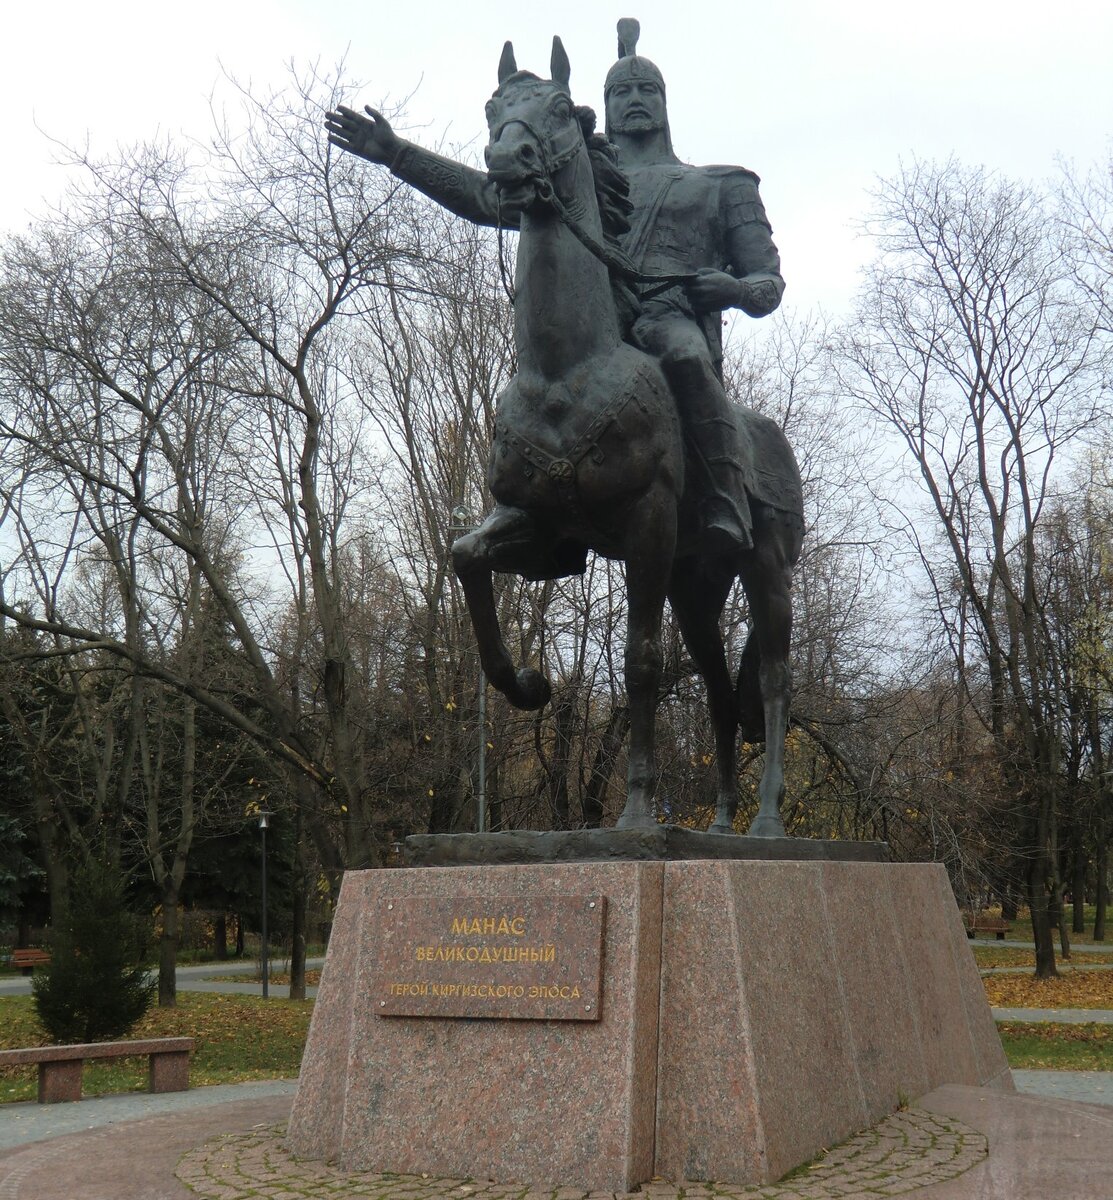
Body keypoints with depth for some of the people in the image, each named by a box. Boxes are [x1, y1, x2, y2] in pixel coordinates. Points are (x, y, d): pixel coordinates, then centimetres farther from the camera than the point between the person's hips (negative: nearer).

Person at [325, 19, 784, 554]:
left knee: (684, 354, -39)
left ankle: (728, 510, -41)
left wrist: (738, 289, -6)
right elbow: (489, 196, 24)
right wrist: (395, 153, 15)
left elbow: (768, 279, 20)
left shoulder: (722, 186, 29)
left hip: (678, 319, -2)